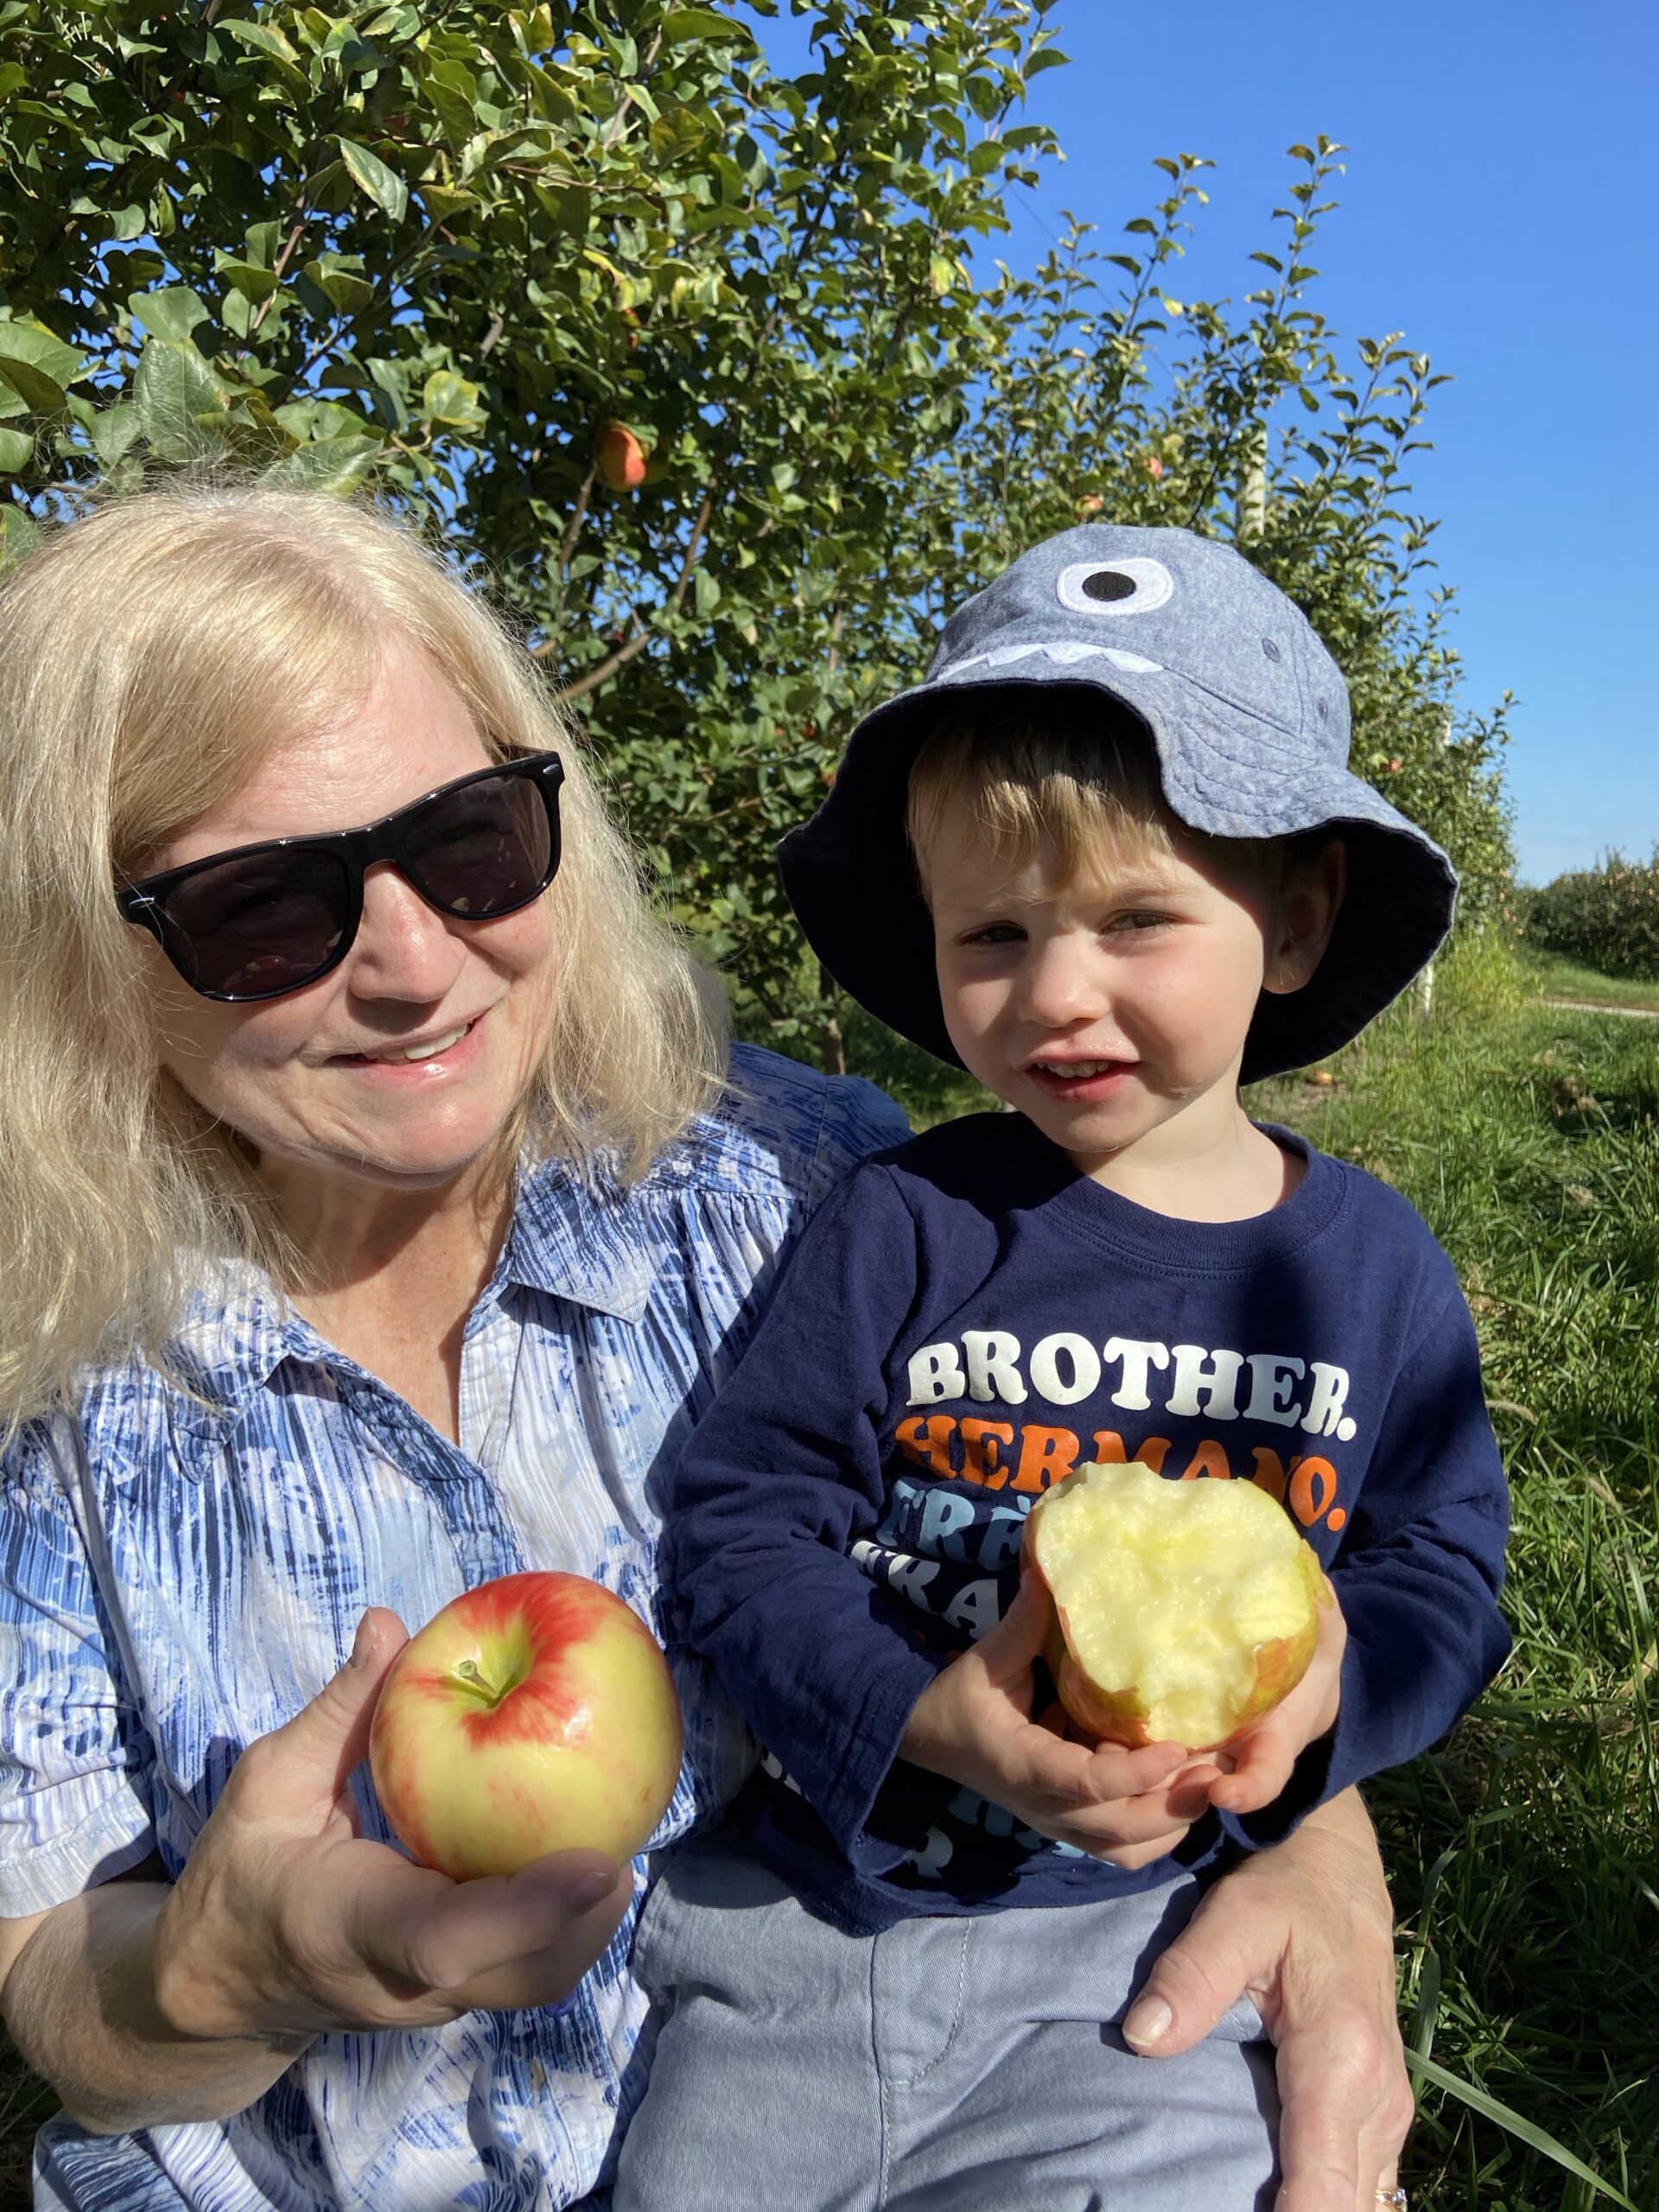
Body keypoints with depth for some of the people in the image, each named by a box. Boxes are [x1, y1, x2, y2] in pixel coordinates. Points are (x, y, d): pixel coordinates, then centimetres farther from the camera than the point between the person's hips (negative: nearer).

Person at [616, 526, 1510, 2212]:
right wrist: (928, 1718, -24)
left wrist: (1325, 1686, -17)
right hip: (806, 1898, 0)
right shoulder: (901, 1225, -12)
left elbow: (1442, 1568, 4)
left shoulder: (1372, 1265, -4)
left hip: (1135, 1934, 1)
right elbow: (739, 1520, -9)